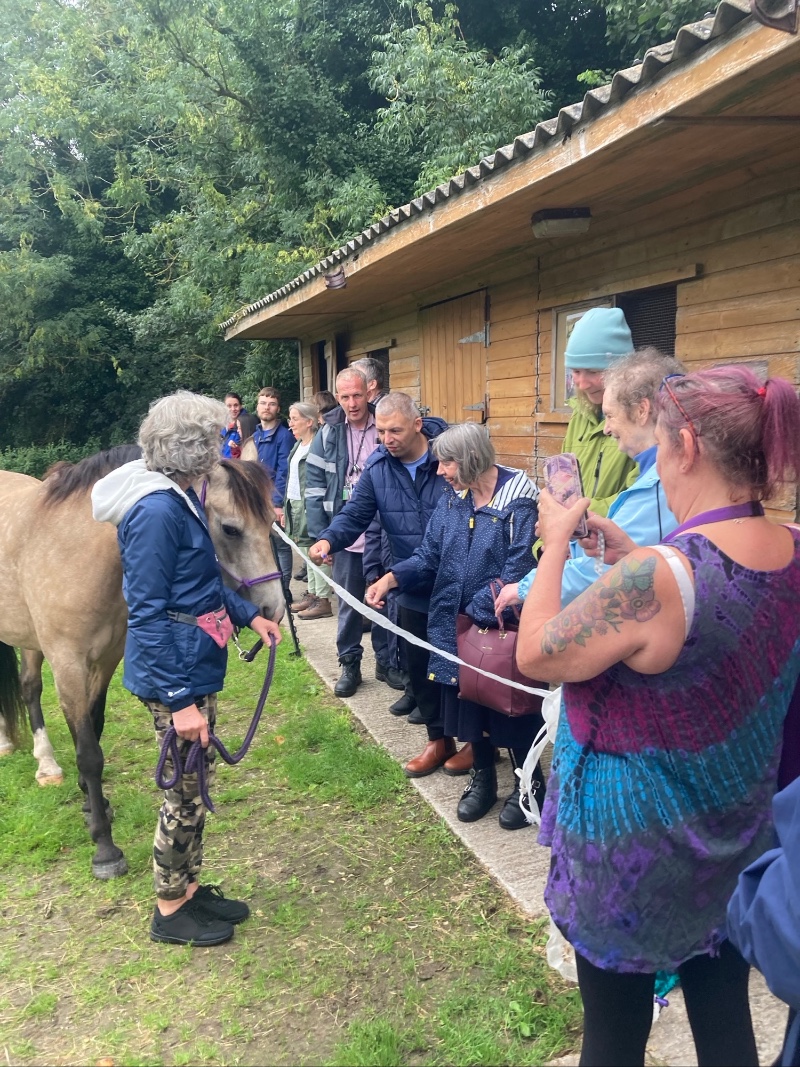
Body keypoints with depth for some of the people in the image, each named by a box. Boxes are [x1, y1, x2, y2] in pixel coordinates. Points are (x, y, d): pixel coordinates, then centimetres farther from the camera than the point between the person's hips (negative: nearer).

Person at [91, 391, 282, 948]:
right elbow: (148, 615, -24)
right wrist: (179, 701, -24)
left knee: (198, 783, 20)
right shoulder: (155, 513, -24)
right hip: (175, 673, -10)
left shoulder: (182, 497, 6)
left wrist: (249, 614, 13)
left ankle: (189, 887, 37)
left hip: (197, 666, 10)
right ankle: (170, 910, 26)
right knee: (185, 793, 6)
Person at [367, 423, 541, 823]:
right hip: (457, 623, 6)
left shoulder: (519, 501, -15)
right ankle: (482, 777, 35)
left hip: (503, 626, -6)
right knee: (469, 697, 15)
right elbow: (429, 556, 5)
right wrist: (392, 578, -11)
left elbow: (517, 569, -19)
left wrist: (478, 610, -17)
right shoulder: (452, 501, 6)